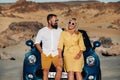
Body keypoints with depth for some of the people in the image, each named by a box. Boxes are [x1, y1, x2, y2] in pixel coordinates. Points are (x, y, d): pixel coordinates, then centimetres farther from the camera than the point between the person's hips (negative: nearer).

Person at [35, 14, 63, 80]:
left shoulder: (59, 30, 8)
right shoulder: (42, 31, 5)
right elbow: (37, 43, 9)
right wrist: (42, 52, -1)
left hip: (56, 54, 1)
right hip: (46, 54, -1)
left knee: (59, 69, -15)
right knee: (45, 71, -1)